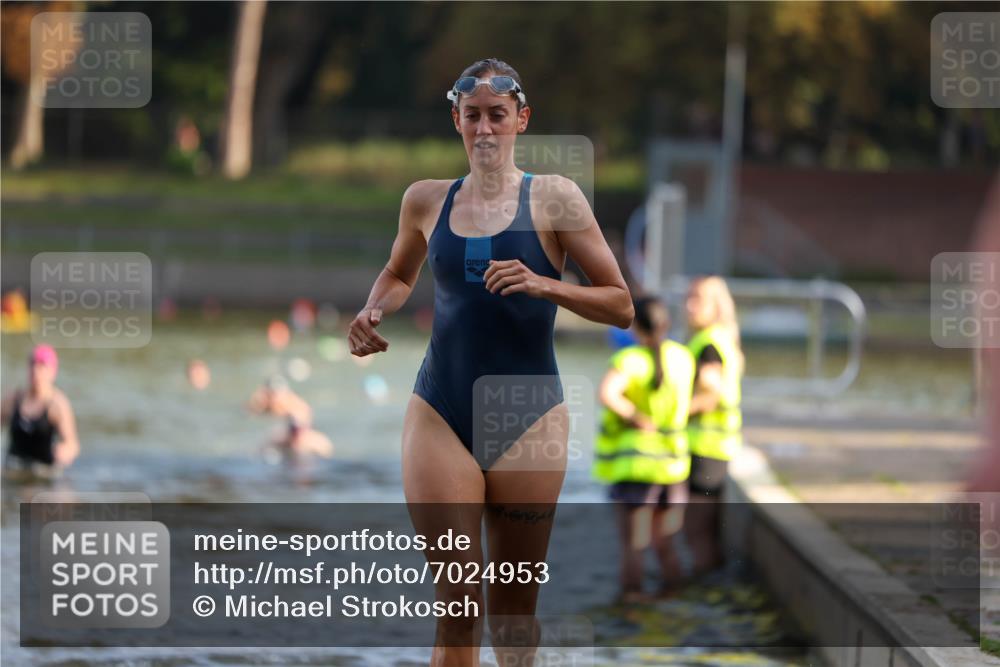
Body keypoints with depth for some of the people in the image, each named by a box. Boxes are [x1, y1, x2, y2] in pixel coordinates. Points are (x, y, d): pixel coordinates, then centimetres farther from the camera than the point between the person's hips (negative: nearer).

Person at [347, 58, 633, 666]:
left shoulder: (554, 198, -2)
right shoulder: (426, 200, 7)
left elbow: (621, 306, -2)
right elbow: (400, 273, 27)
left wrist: (543, 284, -18)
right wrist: (374, 312, 5)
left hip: (529, 420, -1)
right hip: (441, 417, 1)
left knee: (513, 612, 7)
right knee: (457, 601, -8)